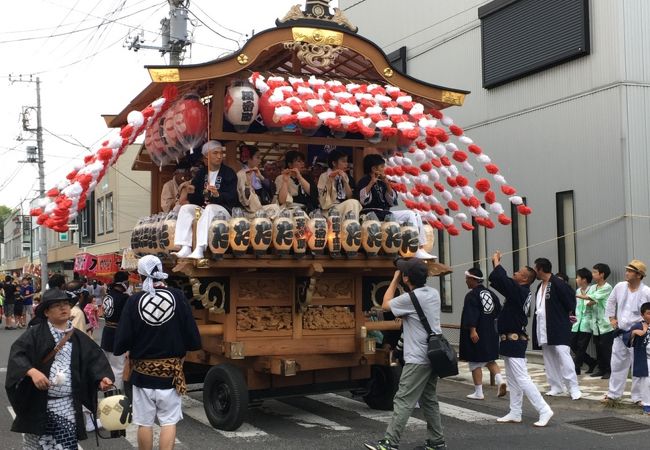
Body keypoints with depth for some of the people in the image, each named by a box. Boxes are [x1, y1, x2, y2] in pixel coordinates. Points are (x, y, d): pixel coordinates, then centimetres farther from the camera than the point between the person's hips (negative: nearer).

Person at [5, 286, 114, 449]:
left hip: (67, 405, 2)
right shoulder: (35, 334, -2)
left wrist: (102, 377, -14)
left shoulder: (79, 338, 9)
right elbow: (17, 353, -14)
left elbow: (95, 359, 4)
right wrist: (32, 371, -30)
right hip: (38, 404, -2)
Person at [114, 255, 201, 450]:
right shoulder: (177, 297, -10)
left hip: (142, 372, 0)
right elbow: (193, 338, -9)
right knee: (169, 421, 7)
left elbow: (122, 340, -12)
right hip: (171, 370, 0)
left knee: (144, 422, 12)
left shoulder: (134, 301, -11)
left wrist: (119, 348, 10)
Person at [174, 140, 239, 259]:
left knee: (209, 208, -35)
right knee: (186, 208, -21)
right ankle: (185, 248, -34)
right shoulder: (201, 173, 15)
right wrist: (190, 192, -12)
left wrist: (218, 194, -28)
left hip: (222, 209, -5)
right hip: (203, 208, 5)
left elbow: (232, 197, -9)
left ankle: (199, 250, -47)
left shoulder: (229, 173, 3)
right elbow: (195, 198, 11)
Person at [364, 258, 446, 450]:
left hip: (418, 359, -9)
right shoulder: (434, 293, 7)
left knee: (403, 401, -7)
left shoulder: (411, 298, -17)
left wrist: (395, 279, 7)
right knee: (429, 400, 15)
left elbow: (386, 305, 1)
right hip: (433, 354, 9)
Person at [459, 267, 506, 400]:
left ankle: (478, 392, 8)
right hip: (491, 333, 7)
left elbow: (471, 315, -25)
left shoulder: (472, 295, -14)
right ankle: (500, 380, -3)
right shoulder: (491, 293, 8)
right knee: (490, 360, 20)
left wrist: (472, 330, -28)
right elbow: (499, 312, 14)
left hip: (476, 334, -7)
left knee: (475, 363, 3)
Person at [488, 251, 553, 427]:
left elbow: (502, 280, -26)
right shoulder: (519, 292, 9)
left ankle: (544, 411, -6)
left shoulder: (520, 292, -19)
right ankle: (515, 413, 19)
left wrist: (496, 262, -11)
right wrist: (497, 265, 7)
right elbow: (499, 281, 17)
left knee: (522, 379, -9)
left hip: (514, 341, -10)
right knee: (513, 380, 13)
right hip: (511, 341, 10)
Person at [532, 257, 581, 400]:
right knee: (549, 359, 11)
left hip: (559, 327, -9)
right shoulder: (540, 286, 14)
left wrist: (568, 313, -3)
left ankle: (573, 388, -9)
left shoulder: (557, 284, -14)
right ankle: (556, 387, 19)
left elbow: (570, 298, -14)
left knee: (563, 356, -13)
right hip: (544, 329, 9)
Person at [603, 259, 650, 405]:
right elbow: (611, 302, 16)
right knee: (617, 364, 13)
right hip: (620, 333, 5)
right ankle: (613, 394, 24)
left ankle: (638, 397, 15)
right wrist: (612, 318, 11)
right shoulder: (620, 286, 0)